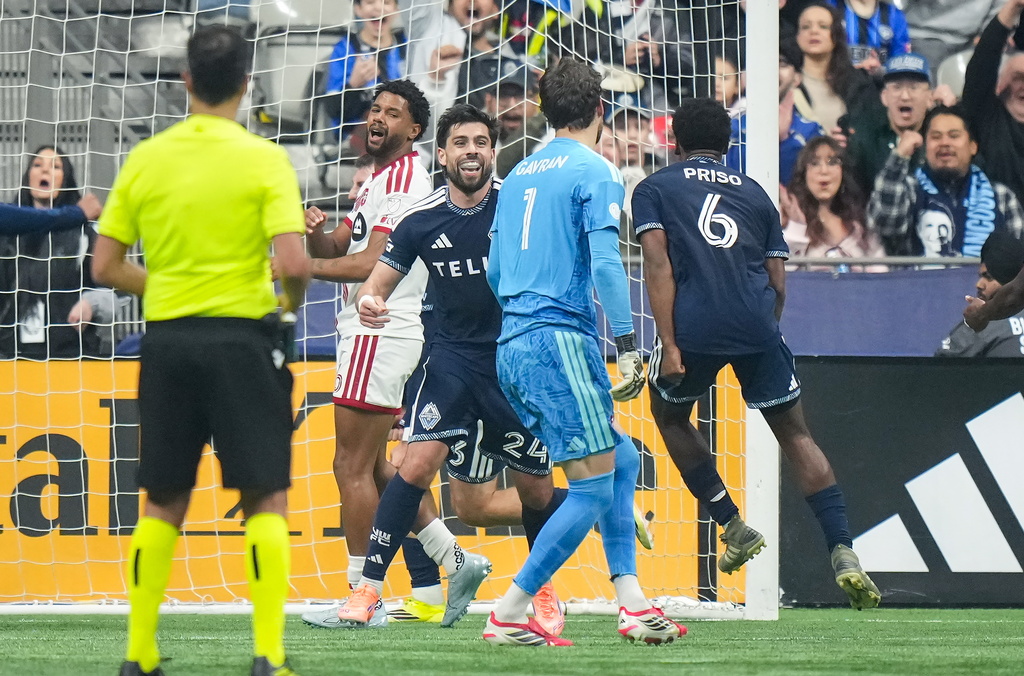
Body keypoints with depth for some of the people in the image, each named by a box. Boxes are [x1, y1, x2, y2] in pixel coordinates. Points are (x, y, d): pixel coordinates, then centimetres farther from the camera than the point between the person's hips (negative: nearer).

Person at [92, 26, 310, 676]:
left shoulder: (145, 159, 3)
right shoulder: (263, 159, -7)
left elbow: (106, 265, 5)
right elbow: (293, 262, -16)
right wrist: (294, 299, 6)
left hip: (168, 338, 3)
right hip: (243, 336, -3)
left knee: (164, 504, 14)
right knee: (267, 500, 2)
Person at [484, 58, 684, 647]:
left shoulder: (520, 174, 17)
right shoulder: (595, 172, -5)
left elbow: (494, 272, 22)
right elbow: (605, 263, -17)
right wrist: (628, 347, -18)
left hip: (512, 347, 8)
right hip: (561, 341, -8)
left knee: (622, 459, 15)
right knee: (594, 487, -6)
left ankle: (632, 603, 9)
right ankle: (509, 614, -8)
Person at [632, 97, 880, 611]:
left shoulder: (655, 189, 14)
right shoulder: (754, 194, 22)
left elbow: (658, 266, -1)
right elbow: (778, 284, 17)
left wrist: (669, 346, -6)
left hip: (695, 324, -2)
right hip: (756, 327, 2)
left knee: (670, 415, 26)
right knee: (795, 434, 11)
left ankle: (733, 527, 19)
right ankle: (843, 554, -3)